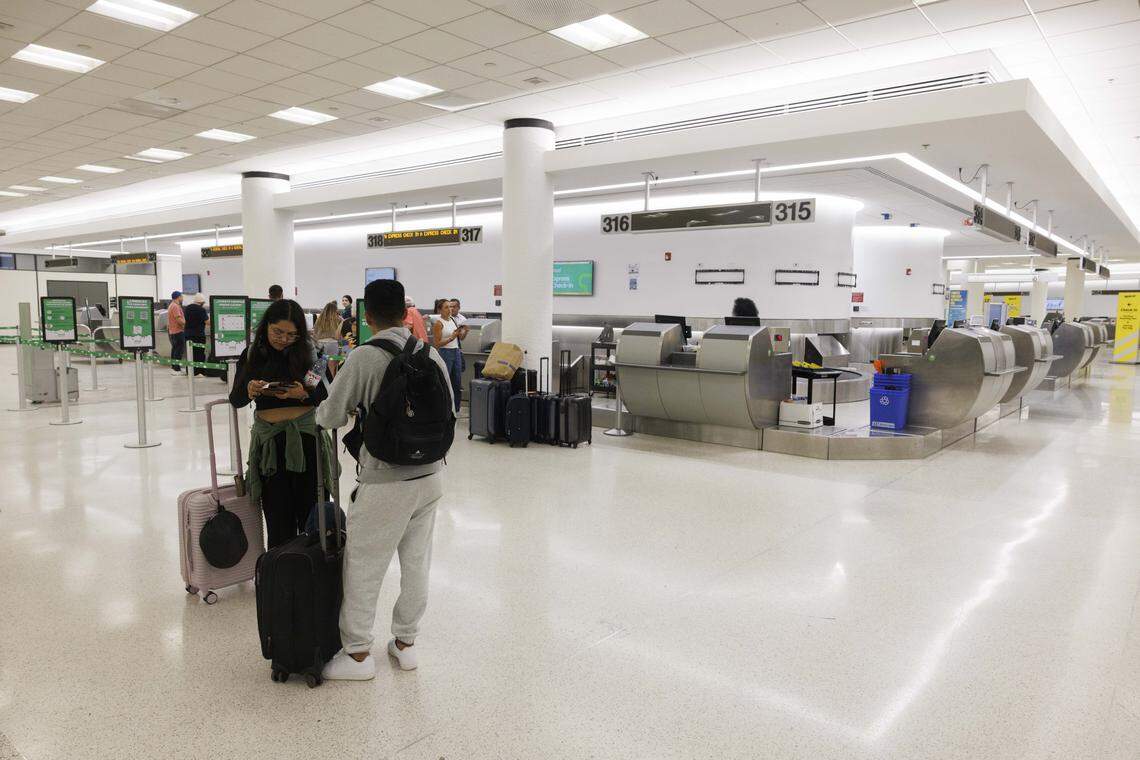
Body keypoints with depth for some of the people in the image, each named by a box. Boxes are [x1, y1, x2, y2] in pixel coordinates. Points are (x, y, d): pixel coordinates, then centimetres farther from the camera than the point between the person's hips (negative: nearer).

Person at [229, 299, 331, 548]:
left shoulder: (308, 352, -2)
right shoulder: (252, 355, 4)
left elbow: (327, 397, -4)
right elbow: (235, 400, 5)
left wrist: (303, 394, -22)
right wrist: (248, 391, -16)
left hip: (307, 438, -1)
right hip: (269, 442, 2)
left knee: (311, 517, 2)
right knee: (278, 520, 3)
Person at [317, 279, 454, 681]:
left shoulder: (363, 358, -16)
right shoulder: (432, 354, 0)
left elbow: (329, 417, -9)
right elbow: (447, 410, 8)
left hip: (386, 482, -5)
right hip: (430, 475, 6)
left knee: (363, 566, 11)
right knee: (416, 562, 17)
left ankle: (358, 654, 23)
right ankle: (405, 642, 31)